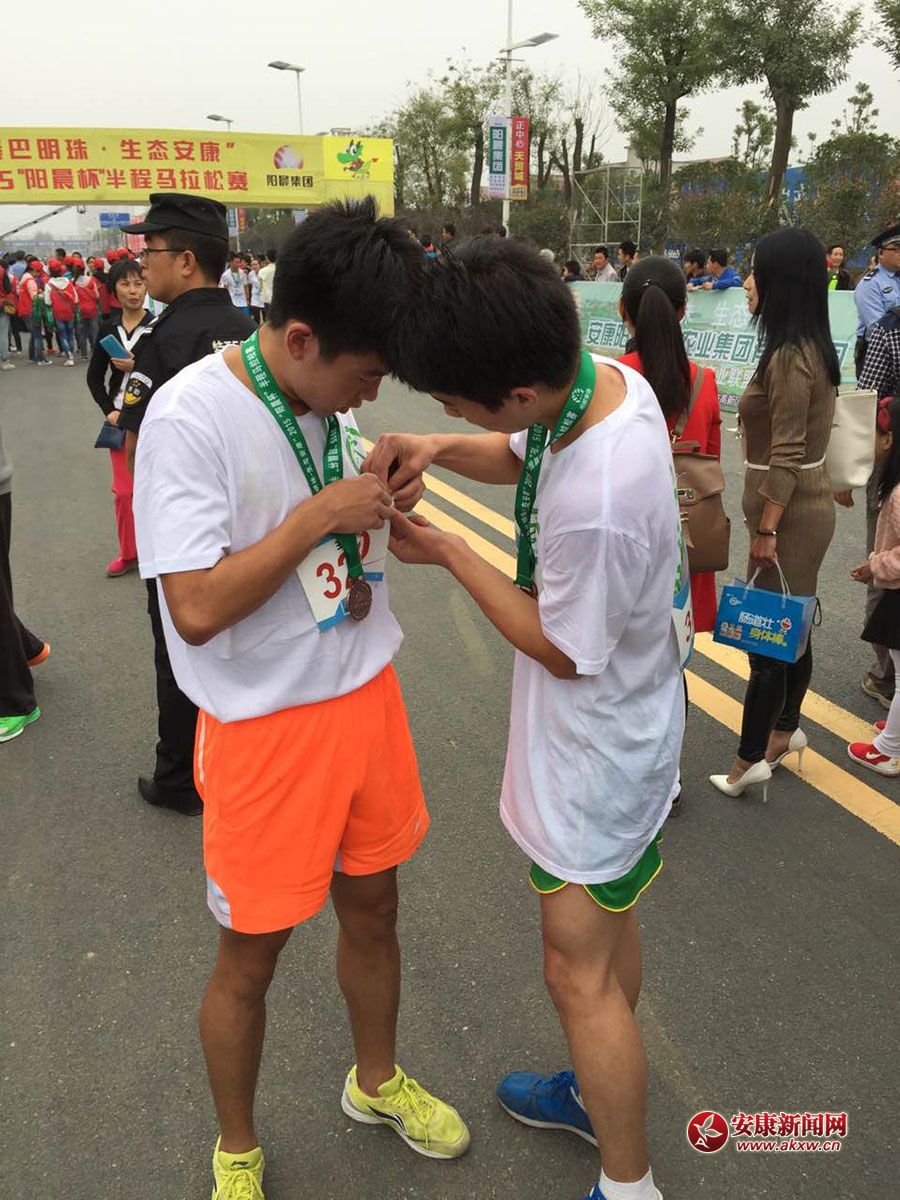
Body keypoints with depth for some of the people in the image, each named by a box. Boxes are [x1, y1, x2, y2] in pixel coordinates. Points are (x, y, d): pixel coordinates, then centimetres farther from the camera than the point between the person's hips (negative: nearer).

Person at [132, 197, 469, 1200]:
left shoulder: (331, 395, 1)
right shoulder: (190, 418, -20)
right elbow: (197, 609, -24)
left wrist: (381, 504, -3)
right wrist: (321, 516, -23)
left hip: (366, 695, 6)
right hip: (266, 729, -6)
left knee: (372, 908, 21)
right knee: (251, 956, 13)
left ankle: (376, 1082, 50)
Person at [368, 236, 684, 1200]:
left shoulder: (597, 505, -39)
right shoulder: (608, 373, -11)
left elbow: (563, 649, -22)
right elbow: (523, 456, 9)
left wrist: (447, 554, -15)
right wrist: (437, 451, -10)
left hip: (594, 750, -9)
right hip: (625, 723, 9)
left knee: (580, 975, 10)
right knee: (610, 925, 26)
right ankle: (600, 1092, 51)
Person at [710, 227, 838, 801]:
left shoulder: (789, 356, -19)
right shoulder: (812, 348, 10)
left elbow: (785, 456, -22)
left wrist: (766, 529, -18)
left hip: (791, 512, -10)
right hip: (808, 505, 10)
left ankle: (751, 759, 6)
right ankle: (786, 730, 33)